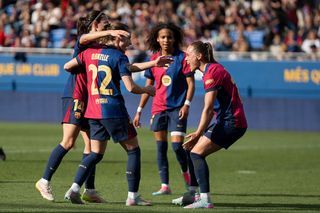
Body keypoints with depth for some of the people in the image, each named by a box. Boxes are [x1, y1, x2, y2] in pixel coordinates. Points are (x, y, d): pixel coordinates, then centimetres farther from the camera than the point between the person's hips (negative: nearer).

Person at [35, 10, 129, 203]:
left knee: (92, 144, 5)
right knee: (68, 142, -13)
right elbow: (85, 38, -33)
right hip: (75, 96, -9)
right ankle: (45, 181, -5)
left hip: (90, 99, 9)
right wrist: (109, 33, -46)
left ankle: (89, 190, 8)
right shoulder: (83, 42, -7)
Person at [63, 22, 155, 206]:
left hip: (93, 111, 6)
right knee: (133, 150, 6)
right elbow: (130, 87, -14)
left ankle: (75, 188, -5)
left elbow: (67, 66, 16)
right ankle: (133, 196, 2)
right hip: (114, 111, -6)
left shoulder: (90, 53, 9)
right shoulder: (119, 57, -8)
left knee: (96, 154, 12)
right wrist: (148, 90, 4)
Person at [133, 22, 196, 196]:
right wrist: (139, 111, 10)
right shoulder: (153, 59, 7)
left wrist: (186, 104, -17)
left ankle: (186, 170, 18)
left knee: (177, 145, -12)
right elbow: (148, 87, 13)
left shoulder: (182, 57, -5)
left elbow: (190, 83, -4)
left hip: (177, 108, -4)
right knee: (161, 147, 1)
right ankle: (165, 186, 5)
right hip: (158, 108, 4)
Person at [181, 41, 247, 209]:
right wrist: (200, 133, 14)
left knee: (196, 153, -14)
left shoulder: (212, 72, -14)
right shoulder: (214, 69, 18)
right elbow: (211, 110, 18)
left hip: (231, 123, -10)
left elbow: (208, 108, -19)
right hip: (230, 121, 10)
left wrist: (199, 134, -20)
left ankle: (205, 200, -22)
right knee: (193, 150, 14)